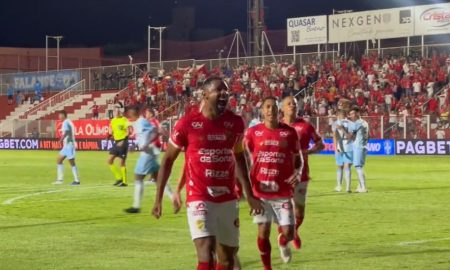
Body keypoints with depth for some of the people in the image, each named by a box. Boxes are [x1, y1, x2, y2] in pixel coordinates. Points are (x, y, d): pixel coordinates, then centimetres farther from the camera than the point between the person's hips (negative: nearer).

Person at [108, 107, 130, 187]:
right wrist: (110, 135, -3)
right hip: (116, 142, 7)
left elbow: (128, 132, -14)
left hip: (123, 142, -7)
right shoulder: (113, 121, 11)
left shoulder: (124, 120, -9)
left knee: (122, 162, -4)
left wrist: (123, 141, -23)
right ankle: (119, 177, 11)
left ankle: (124, 181, 5)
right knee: (110, 160, 0)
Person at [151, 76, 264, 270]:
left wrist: (249, 195, 19)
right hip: (199, 199, -5)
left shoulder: (235, 123, 2)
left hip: (228, 200, 5)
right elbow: (168, 160, 1)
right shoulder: (188, 123, -9)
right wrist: (158, 198, 0)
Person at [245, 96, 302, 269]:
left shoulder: (289, 132, 1)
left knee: (288, 232, -3)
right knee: (263, 231, 2)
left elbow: (297, 158, 11)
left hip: (283, 191, 0)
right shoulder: (253, 132, 0)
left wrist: (297, 172, -9)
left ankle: (283, 242, 35)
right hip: (260, 190, 0)